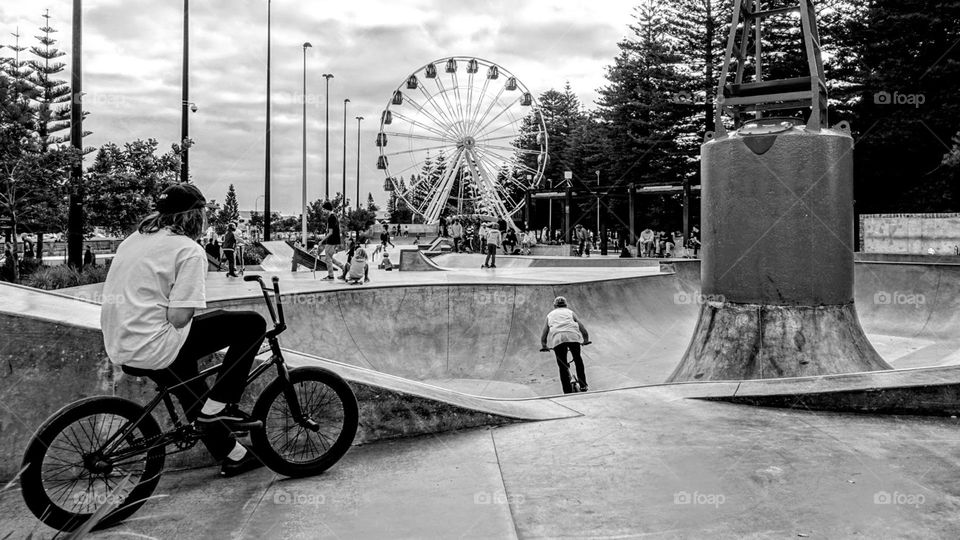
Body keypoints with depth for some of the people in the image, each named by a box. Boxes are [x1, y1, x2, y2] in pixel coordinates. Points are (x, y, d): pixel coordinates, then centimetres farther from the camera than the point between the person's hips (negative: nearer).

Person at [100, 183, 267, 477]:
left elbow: (119, 298, 18)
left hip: (119, 350, 9)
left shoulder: (134, 240, 14)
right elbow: (179, 317, -18)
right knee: (253, 323, -2)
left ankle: (231, 455, 43)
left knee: (193, 389, 32)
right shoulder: (189, 250, -10)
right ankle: (218, 405, 3)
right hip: (154, 349, -9)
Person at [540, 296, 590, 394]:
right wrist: (586, 340, 34)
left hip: (556, 338, 0)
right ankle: (583, 385, 24)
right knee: (578, 359, 23)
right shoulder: (570, 312, 28)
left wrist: (544, 346, 36)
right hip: (573, 335, 1)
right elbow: (584, 330, 21)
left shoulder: (550, 315, 30)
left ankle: (568, 392, 3)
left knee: (562, 366, 7)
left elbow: (543, 337, 24)